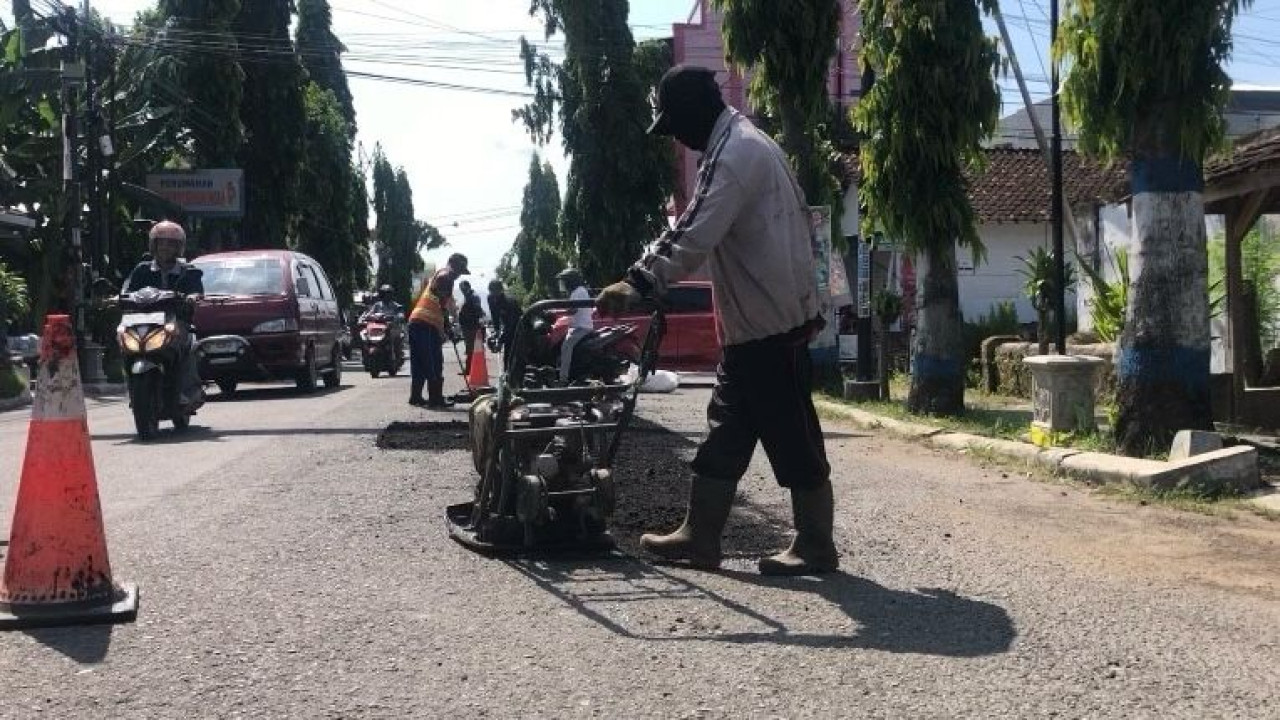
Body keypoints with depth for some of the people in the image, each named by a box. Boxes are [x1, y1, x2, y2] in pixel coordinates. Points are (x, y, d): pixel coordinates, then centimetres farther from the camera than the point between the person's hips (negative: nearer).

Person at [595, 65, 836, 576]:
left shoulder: (735, 153, -18)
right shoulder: (737, 145, 17)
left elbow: (694, 240, -25)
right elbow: (691, 230, 19)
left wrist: (639, 285, -22)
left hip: (772, 323, -11)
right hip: (753, 323, 11)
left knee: (792, 437, -1)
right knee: (725, 430, 13)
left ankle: (815, 547, 8)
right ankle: (700, 535, 20)